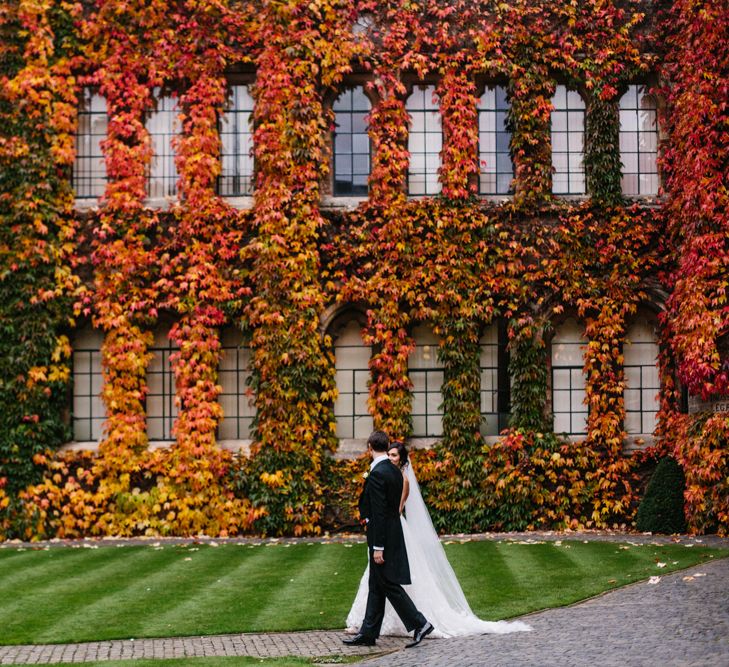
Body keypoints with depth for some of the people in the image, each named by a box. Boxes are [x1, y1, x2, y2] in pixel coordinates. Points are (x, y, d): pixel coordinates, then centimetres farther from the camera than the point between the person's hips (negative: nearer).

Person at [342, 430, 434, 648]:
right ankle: (368, 633, 17)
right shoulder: (395, 471, 9)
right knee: (376, 586, 12)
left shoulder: (377, 474, -19)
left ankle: (419, 624, 0)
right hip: (393, 533, 10)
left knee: (389, 585, -2)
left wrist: (377, 547, -19)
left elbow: (379, 513, -21)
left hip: (383, 537, -10)